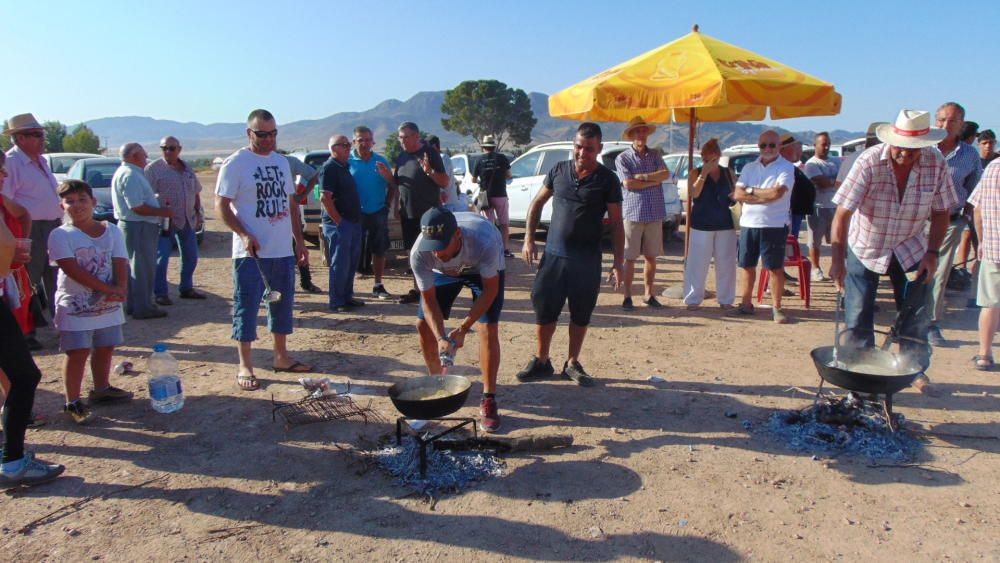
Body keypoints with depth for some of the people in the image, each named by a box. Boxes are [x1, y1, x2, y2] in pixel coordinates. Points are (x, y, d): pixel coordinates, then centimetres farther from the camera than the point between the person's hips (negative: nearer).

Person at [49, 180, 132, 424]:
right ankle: (72, 403, 4)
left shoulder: (111, 231, 4)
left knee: (105, 348, 15)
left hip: (108, 304, 5)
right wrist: (107, 288, -22)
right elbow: (72, 269, -17)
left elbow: (120, 264, -2)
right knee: (78, 352, -5)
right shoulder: (60, 235, -8)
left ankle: (101, 388, 34)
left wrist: (119, 289, -20)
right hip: (75, 305, -4)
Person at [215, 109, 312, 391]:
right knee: (246, 306, -1)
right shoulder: (236, 163, -7)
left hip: (283, 250, 7)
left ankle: (281, 357, 27)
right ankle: (245, 367, 8)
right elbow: (221, 205, -10)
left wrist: (299, 240, 14)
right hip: (250, 252, -6)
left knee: (283, 303, 13)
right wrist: (245, 235, -22)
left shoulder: (282, 162, 13)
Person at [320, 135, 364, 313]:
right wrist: (339, 221, -19)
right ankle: (336, 302, 3)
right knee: (340, 264, -4)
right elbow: (325, 198, -19)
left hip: (353, 222, 9)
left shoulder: (344, 167, 17)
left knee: (352, 263, 13)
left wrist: (357, 219, 15)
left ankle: (347, 297, 23)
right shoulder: (329, 168, -11)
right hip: (339, 224, -9)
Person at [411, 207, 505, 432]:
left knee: (488, 329, -17)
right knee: (423, 325, -1)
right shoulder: (419, 254, -36)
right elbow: (429, 300, -23)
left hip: (485, 268, -3)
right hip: (445, 272, 3)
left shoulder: (484, 241, -44)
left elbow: (490, 289, -29)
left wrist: (463, 329, -33)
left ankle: (489, 401, -5)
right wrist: (441, 337, -37)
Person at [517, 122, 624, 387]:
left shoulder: (608, 180, -4)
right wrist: (529, 239, 4)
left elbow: (616, 224, -2)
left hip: (588, 260, -1)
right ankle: (541, 361, 21)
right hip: (554, 255, 2)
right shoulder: (559, 170, 3)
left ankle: (572, 364, 24)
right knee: (544, 309, 5)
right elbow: (537, 203, 12)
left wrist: (618, 263, -7)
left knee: (581, 314, 8)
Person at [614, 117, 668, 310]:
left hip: (655, 213, 4)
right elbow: (628, 183, -12)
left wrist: (643, 176, -12)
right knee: (630, 258, -1)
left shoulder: (655, 155, 13)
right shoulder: (623, 158, 0)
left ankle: (648, 294, 20)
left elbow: (666, 173, -4)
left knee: (651, 257, 9)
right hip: (633, 213, -4)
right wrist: (654, 180, -7)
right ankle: (627, 296, 8)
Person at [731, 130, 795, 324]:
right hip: (748, 223, 5)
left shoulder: (786, 167, -4)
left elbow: (777, 192, -18)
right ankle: (746, 304, 22)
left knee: (776, 268, 1)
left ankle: (777, 309, 10)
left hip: (774, 225, -5)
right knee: (747, 266, 11)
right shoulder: (749, 168, 11)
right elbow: (737, 194, -1)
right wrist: (765, 197, -12)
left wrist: (751, 191, -6)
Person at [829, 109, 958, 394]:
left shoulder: (936, 164, -15)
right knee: (858, 318, 0)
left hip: (910, 249, 3)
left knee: (917, 315, 7)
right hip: (865, 247, -2)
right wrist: (837, 259, -36)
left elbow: (941, 211, -2)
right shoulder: (869, 161, -25)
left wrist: (932, 252, -12)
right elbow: (842, 213, -28)